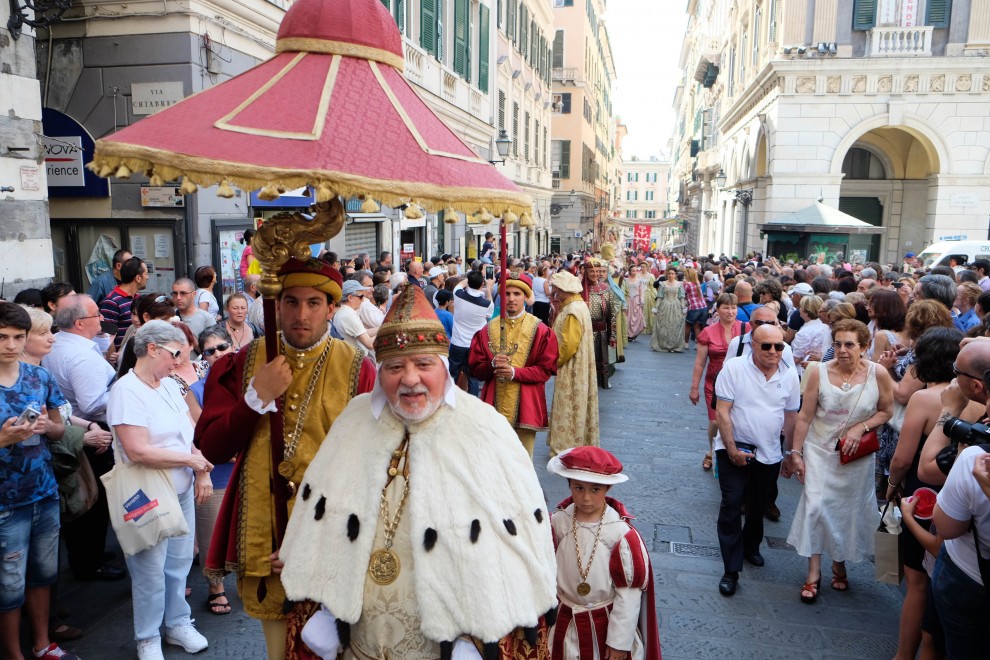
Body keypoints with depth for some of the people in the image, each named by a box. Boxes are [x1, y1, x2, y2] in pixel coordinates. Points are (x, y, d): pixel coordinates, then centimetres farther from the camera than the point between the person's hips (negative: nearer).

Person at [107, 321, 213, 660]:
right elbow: (138, 451, -25)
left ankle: (178, 624, 34)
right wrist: (191, 459, -15)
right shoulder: (126, 390, -17)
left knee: (179, 561, 16)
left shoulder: (170, 385, 7)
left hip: (182, 491, 7)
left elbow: (191, 432, 8)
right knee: (151, 570, 7)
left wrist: (202, 473, -5)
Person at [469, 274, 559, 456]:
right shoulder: (488, 330, 6)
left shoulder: (540, 330, -1)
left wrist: (515, 372, -17)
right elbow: (475, 367, 7)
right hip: (494, 406, 2)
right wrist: (492, 365, -15)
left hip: (525, 406, -2)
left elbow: (546, 369, -4)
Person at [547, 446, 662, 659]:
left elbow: (629, 593, -14)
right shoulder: (557, 523, -12)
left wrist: (620, 642, -10)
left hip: (607, 624, -2)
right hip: (564, 625, 2)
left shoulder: (621, 533, -21)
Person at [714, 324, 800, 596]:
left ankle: (751, 547, 44)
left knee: (759, 507, 19)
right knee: (732, 506, -7)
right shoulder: (733, 368, -14)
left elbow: (791, 415, 7)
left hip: (769, 454, 4)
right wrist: (732, 450, -16)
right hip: (734, 449, -4)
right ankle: (731, 570, 1)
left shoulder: (790, 374, -3)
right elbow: (722, 412, -14)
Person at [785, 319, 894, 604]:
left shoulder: (878, 374, -13)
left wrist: (861, 427, -17)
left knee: (849, 509, 13)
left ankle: (839, 562, 36)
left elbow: (886, 411, 0)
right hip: (820, 449, -1)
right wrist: (796, 453, -6)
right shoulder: (820, 372, -14)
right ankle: (814, 572, 7)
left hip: (856, 455, 1)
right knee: (815, 505, -5)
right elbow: (805, 416, -8)